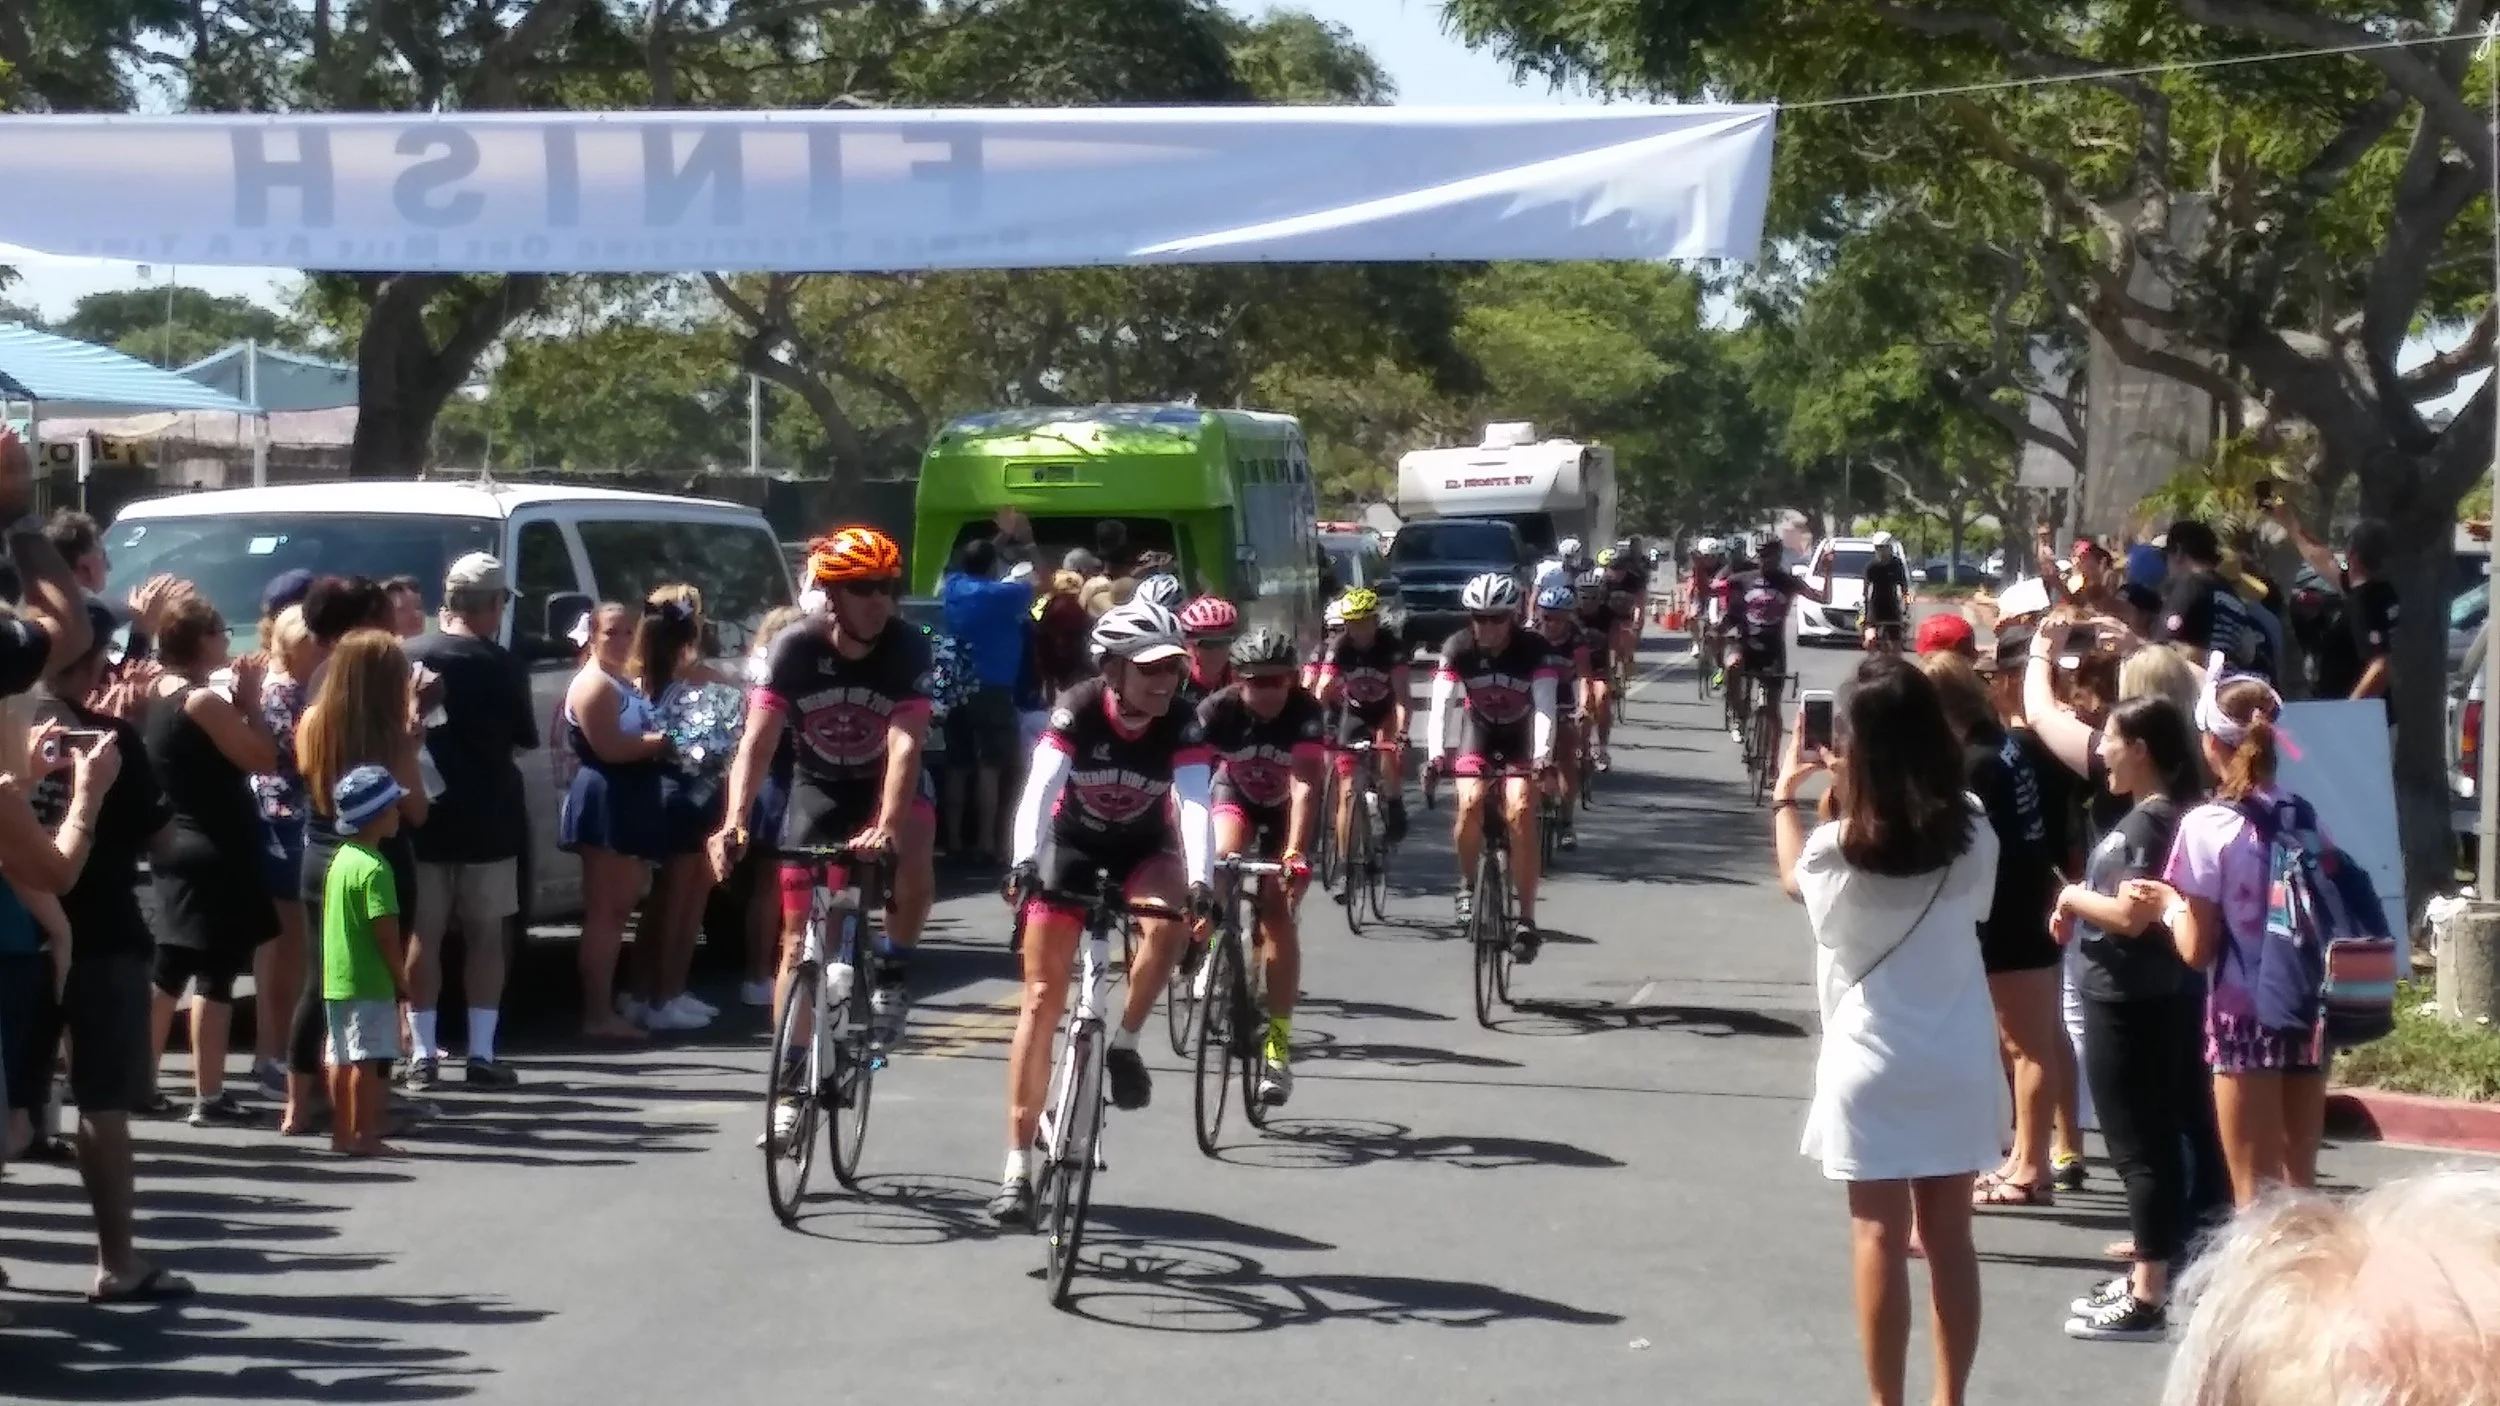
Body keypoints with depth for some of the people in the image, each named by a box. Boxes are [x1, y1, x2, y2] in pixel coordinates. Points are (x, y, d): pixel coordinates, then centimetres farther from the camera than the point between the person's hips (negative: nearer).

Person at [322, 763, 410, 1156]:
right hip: (369, 982, -9)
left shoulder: (341, 859, 11)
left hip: (335, 979, 9)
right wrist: (401, 977, -10)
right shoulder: (374, 868, -18)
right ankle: (363, 1136, -2)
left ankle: (341, 1132, 20)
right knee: (368, 1061, -4)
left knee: (342, 1059, 14)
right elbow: (385, 932, -21)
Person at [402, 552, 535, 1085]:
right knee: (486, 934, 6)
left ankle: (422, 1054, 7)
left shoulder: (410, 656, -4)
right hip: (487, 817, -2)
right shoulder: (501, 665, -9)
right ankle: (481, 1053, 4)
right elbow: (524, 742, 0)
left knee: (424, 933, 8)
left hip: (423, 815, 2)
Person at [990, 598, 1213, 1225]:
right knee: (1042, 1000, -4)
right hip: (1071, 848, 0)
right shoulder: (1076, 710, -26)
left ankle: (1124, 1043, -8)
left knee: (1170, 923, -34)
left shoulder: (1181, 724, -23)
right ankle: (1018, 1165, 0)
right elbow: (1040, 788, -37)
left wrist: (1199, 880, -52)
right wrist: (1024, 862, -54)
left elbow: (1194, 802, -36)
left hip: (1143, 849, 1)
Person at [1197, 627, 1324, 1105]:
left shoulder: (1304, 711, -33)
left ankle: (1278, 1040, -6)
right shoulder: (1217, 710, -30)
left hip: (1286, 809, -1)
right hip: (1236, 796, 1)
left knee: (1278, 912, -11)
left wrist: (1294, 854, -55)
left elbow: (1304, 786, -42)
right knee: (1222, 862, -30)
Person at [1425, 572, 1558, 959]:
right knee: (1470, 802, -24)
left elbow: (1544, 707, -31)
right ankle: (1467, 884, 1)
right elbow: (1440, 705, -27)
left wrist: (1542, 755, -48)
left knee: (1521, 812, -20)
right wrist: (1435, 754, -42)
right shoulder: (1457, 648, -19)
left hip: (1522, 739, -1)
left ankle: (1526, 919, -16)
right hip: (1478, 734, 1)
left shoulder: (1535, 649, -23)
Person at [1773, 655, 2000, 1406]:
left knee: (1880, 1239, 3)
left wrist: (1788, 797, 22)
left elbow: (1795, 879, 6)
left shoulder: (1840, 849, -15)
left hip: (1872, 1060, -3)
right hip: (1958, 1058, 3)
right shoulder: (1972, 836, -6)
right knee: (1949, 1238, 10)